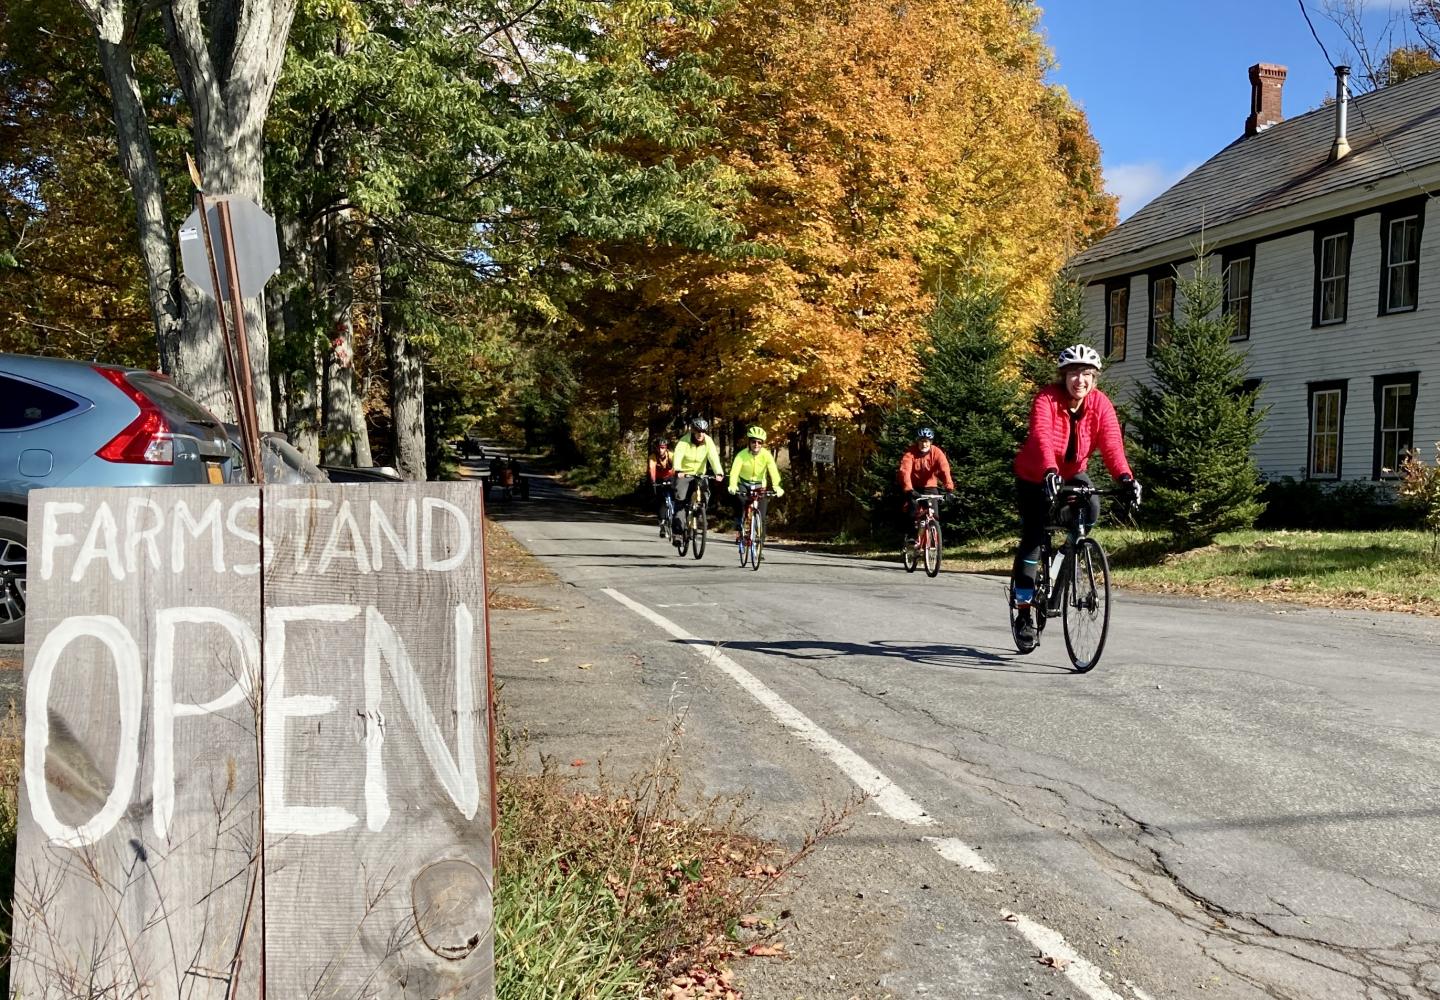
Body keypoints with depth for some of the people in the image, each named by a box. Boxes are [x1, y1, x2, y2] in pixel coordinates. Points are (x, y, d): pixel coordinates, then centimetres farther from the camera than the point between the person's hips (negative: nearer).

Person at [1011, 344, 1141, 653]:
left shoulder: (1100, 403, -15)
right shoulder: (1047, 399, -25)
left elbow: (1111, 443, -27)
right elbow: (1042, 437, -41)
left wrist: (1125, 477, -45)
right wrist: (1049, 471, -59)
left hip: (1072, 474, 3)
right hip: (1035, 477, -3)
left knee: (1091, 509, -27)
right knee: (1033, 537, -9)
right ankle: (1024, 611, 1)